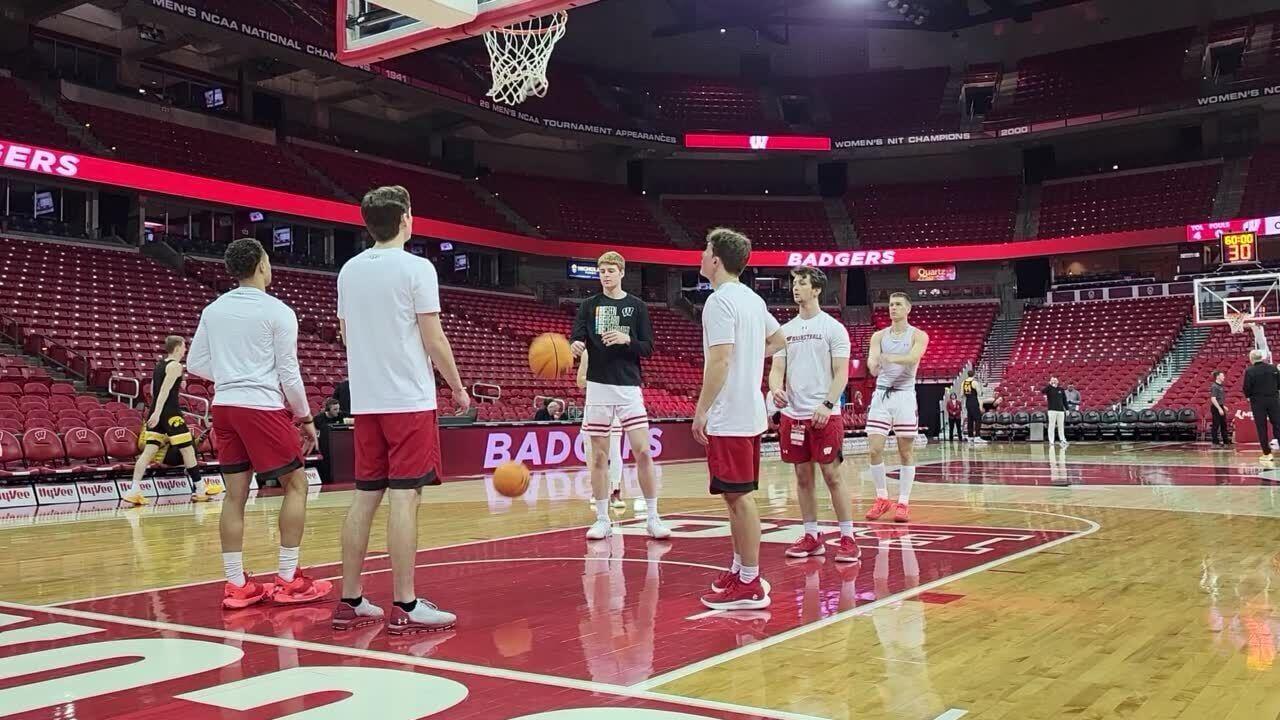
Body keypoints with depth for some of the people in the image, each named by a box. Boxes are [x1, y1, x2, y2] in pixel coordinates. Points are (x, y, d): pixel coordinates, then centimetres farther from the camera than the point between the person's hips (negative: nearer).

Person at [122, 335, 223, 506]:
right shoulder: (175, 366, -9)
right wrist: (158, 412, -25)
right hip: (170, 413, -8)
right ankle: (200, 489, 8)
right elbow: (165, 390, -19)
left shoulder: (159, 365, 17)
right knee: (188, 449, 1)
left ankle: (134, 491, -10)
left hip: (156, 412, 8)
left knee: (149, 451, 1)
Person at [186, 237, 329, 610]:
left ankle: (236, 585, 10)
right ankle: (288, 581, 6)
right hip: (264, 408, -6)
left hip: (224, 407, 6)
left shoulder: (213, 310, 10)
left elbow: (195, 364, 12)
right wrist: (305, 417, 4)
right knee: (295, 484, 6)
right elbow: (288, 373, -6)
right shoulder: (277, 311, -6)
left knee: (235, 494, 8)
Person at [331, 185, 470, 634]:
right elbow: (433, 339, -9)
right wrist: (457, 388, 3)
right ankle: (405, 608, -4)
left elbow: (347, 332, 17)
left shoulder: (349, 270, 10)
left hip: (364, 400, 6)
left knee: (365, 496, 10)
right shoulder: (416, 268, -8)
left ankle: (350, 602, 14)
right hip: (409, 399, -6)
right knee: (404, 497, -6)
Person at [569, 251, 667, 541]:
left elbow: (648, 348, 3)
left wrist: (627, 339, -16)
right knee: (599, 456, 4)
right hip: (598, 388, 1)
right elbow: (578, 340, -4)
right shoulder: (589, 305, 6)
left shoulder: (637, 306, 5)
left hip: (629, 387, -1)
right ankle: (602, 519, 14)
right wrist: (576, 347, -28)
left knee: (643, 453, -5)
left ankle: (653, 518, 6)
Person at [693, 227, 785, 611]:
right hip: (750, 412, 10)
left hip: (729, 417, -10)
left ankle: (749, 585, -1)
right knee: (739, 496, 17)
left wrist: (701, 410, -18)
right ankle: (741, 569, 26)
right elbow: (779, 340, 28)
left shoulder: (719, 300, -14)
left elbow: (719, 361, -21)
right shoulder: (752, 298, 14)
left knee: (738, 496, -5)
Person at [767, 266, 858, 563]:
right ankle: (812, 537, 17)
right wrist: (776, 388, -12)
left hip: (825, 415, -5)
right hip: (792, 414, 5)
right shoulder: (786, 330, 12)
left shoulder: (833, 327, -2)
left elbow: (841, 372, -6)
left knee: (832, 475, -3)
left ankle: (848, 538, 5)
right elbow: (777, 369, 10)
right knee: (803, 477, 8)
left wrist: (827, 404, -18)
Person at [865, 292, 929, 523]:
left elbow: (912, 358, -21)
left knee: (906, 451, 1)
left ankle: (903, 503, 8)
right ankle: (882, 499, 13)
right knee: (874, 450, -2)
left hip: (904, 395, -3)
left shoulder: (918, 336, -1)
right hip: (881, 394, 3)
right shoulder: (879, 336, 9)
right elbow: (872, 360, -8)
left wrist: (890, 357, -42)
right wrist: (873, 365, -34)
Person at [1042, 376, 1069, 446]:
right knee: (1051, 426, -3)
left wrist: (1066, 409, 9)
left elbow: (1064, 400, 15)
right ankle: (1051, 441, -2)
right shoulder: (1049, 388, 3)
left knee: (1061, 426, 6)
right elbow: (1042, 391, -19)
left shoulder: (1061, 389, 13)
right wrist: (1050, 384, -21)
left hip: (1061, 410, 3)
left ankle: (1063, 440, 10)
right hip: (1052, 410, -3)